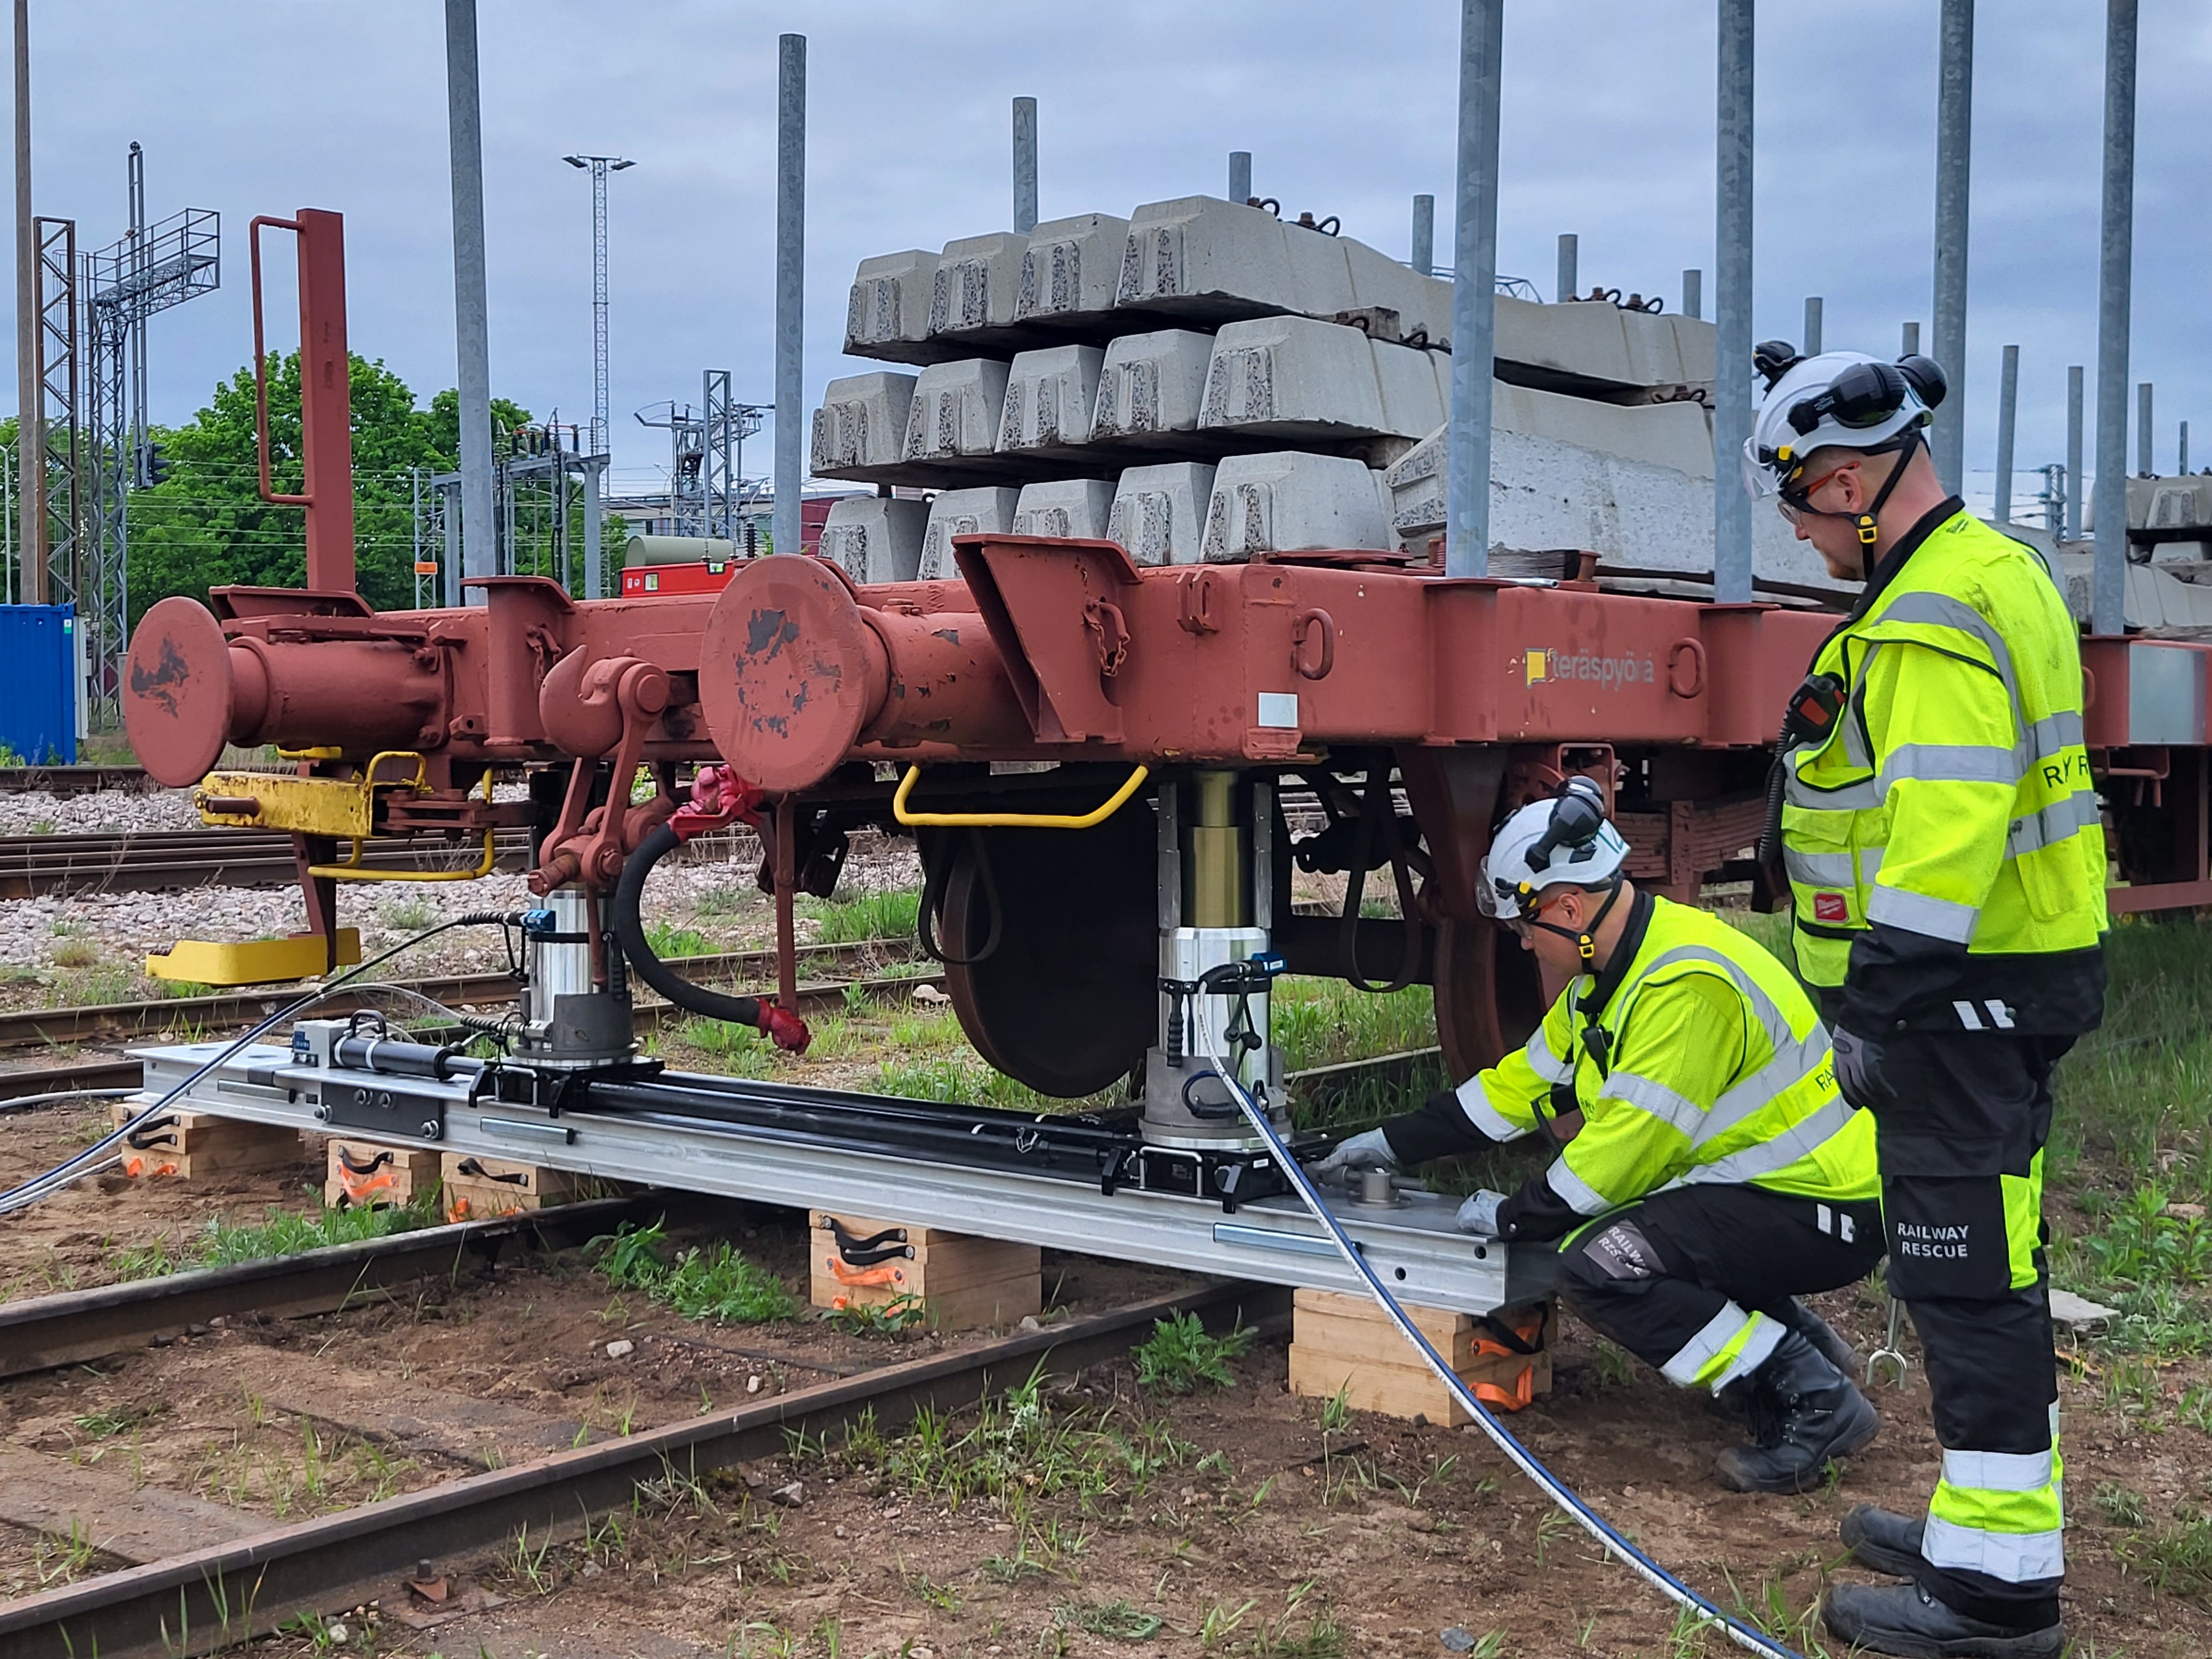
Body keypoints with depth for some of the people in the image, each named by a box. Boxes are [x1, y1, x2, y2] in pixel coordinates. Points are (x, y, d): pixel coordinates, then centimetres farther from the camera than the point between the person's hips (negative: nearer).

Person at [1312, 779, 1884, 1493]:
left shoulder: (1685, 985, -25)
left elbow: (1631, 1147, -24)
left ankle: (1813, 1400, -12)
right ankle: (1790, 1340, 16)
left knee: (1600, 1265, -23)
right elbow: (1524, 1080, 17)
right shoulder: (1612, 971, 7)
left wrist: (1513, 1216, -11)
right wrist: (1397, 1142, 19)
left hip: (1823, 1207, -10)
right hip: (1749, 1182, 10)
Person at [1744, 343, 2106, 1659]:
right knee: (1986, 1260, 17)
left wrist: (1876, 1001, -25)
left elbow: (1947, 829, -28)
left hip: (1960, 993, -11)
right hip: (2011, 974, 11)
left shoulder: (1933, 618, -19)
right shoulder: (1995, 571, 15)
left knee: (1967, 1272, -4)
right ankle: (1997, 1525, 29)